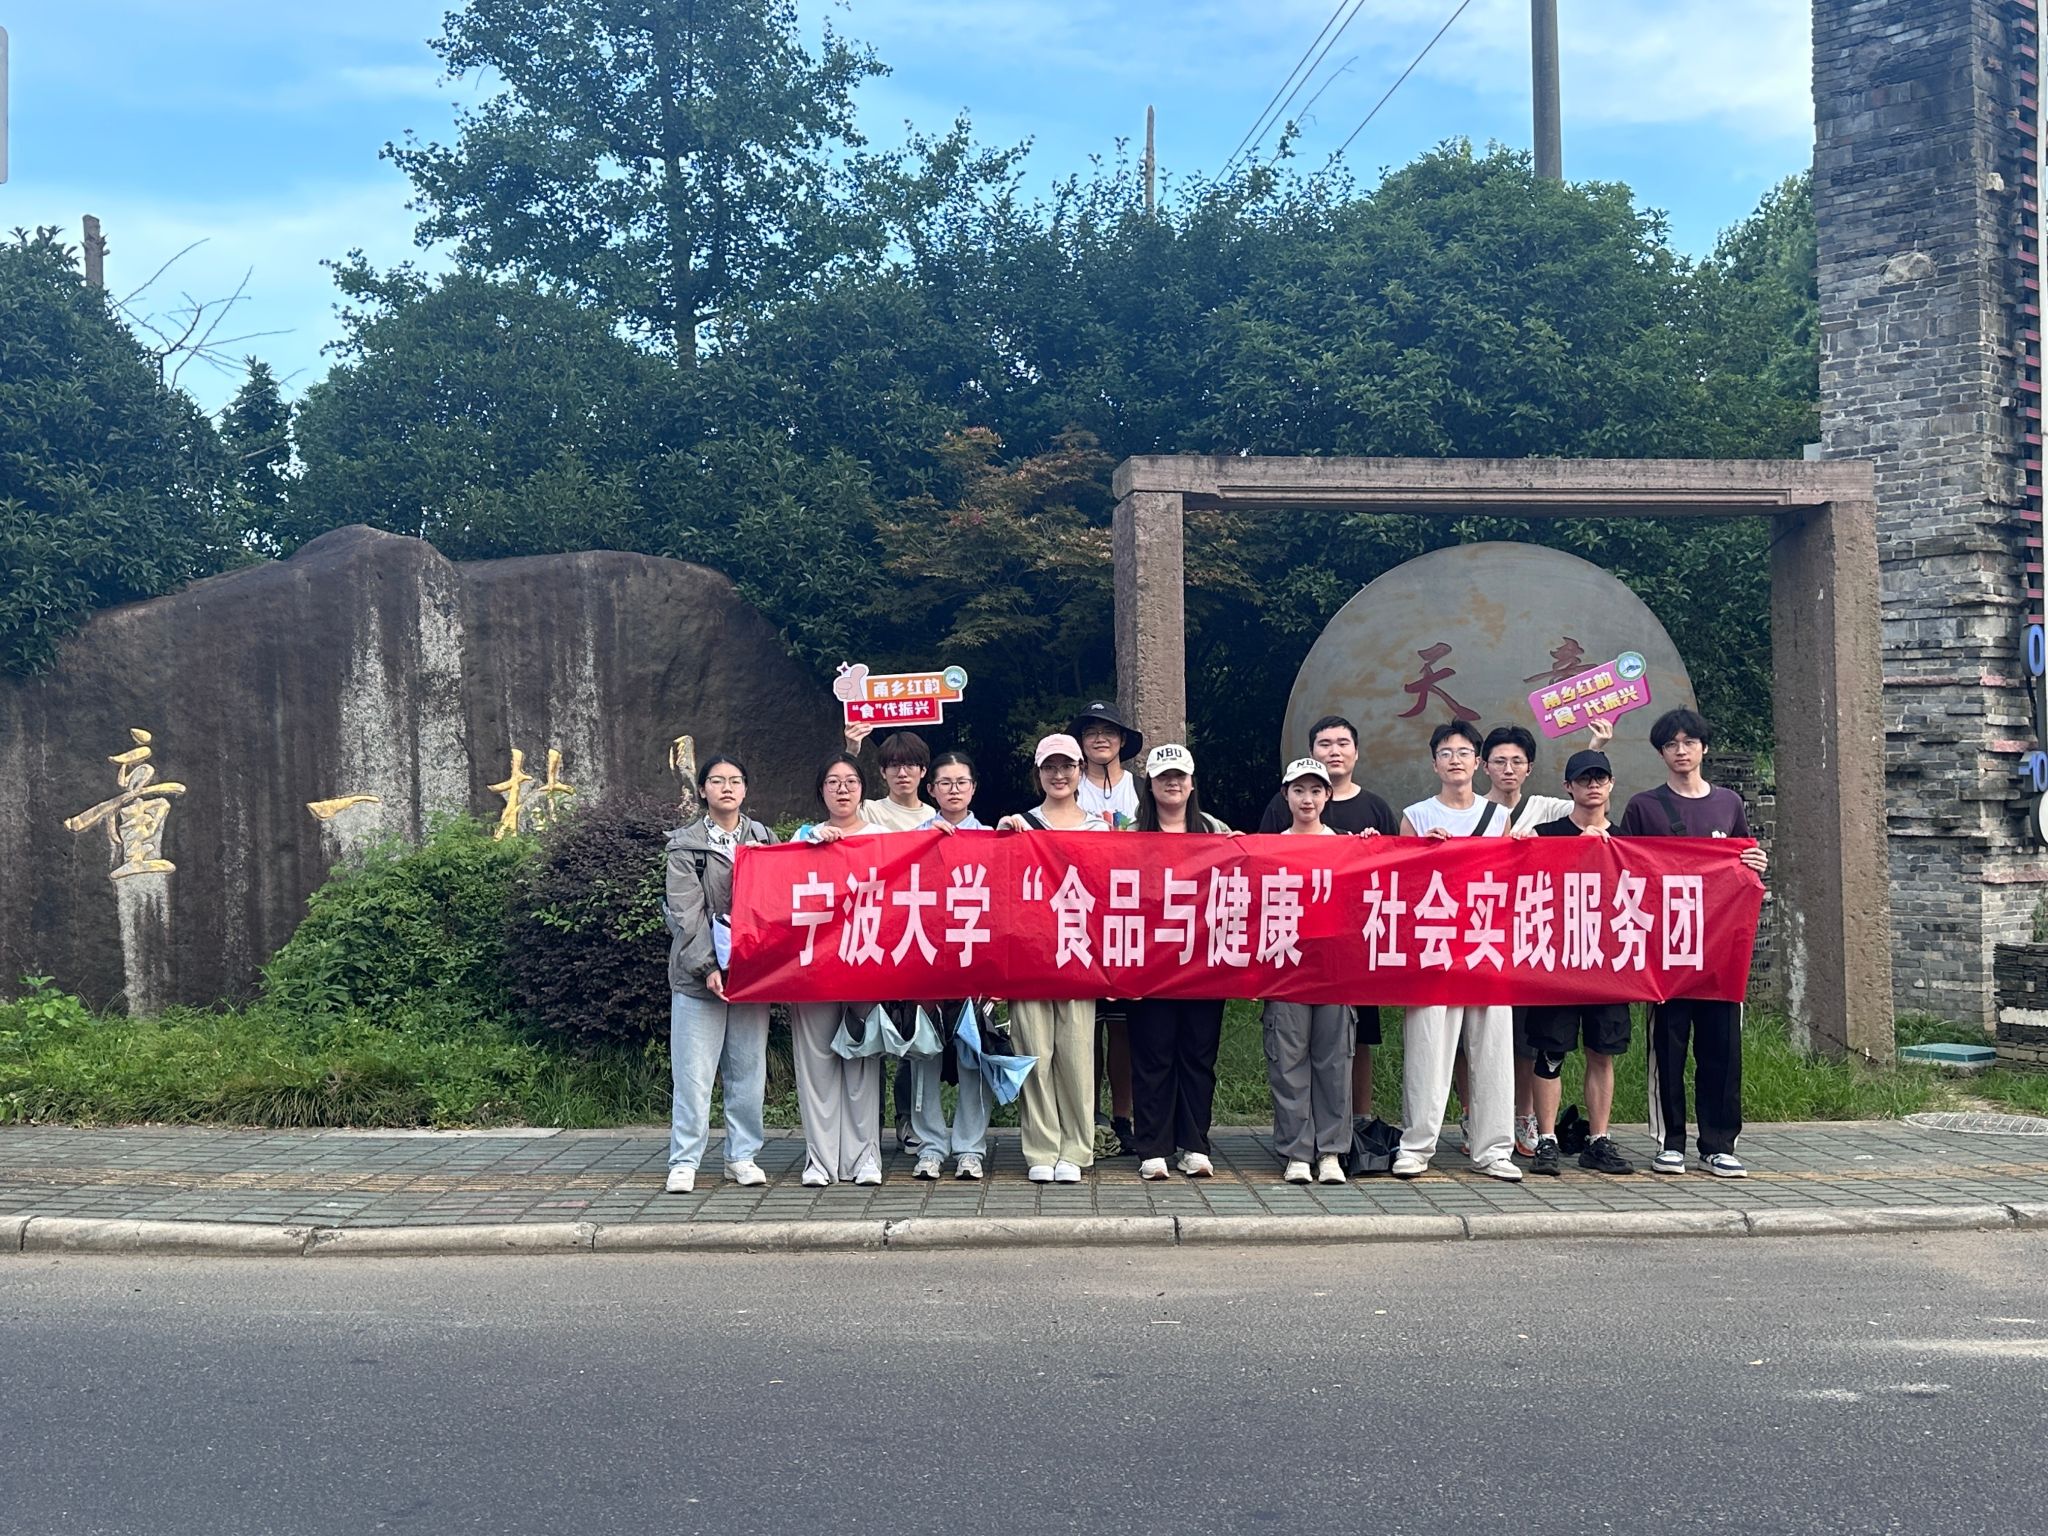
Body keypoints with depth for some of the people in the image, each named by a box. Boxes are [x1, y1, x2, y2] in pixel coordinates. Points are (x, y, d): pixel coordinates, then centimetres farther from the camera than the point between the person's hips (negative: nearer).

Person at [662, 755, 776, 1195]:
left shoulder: (764, 839, 12)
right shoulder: (685, 845, 3)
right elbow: (687, 912, -4)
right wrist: (707, 966, -15)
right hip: (700, 973, -3)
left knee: (748, 1069, 7)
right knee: (694, 1072, -2)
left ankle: (742, 1155, 17)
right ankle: (684, 1162, 5)